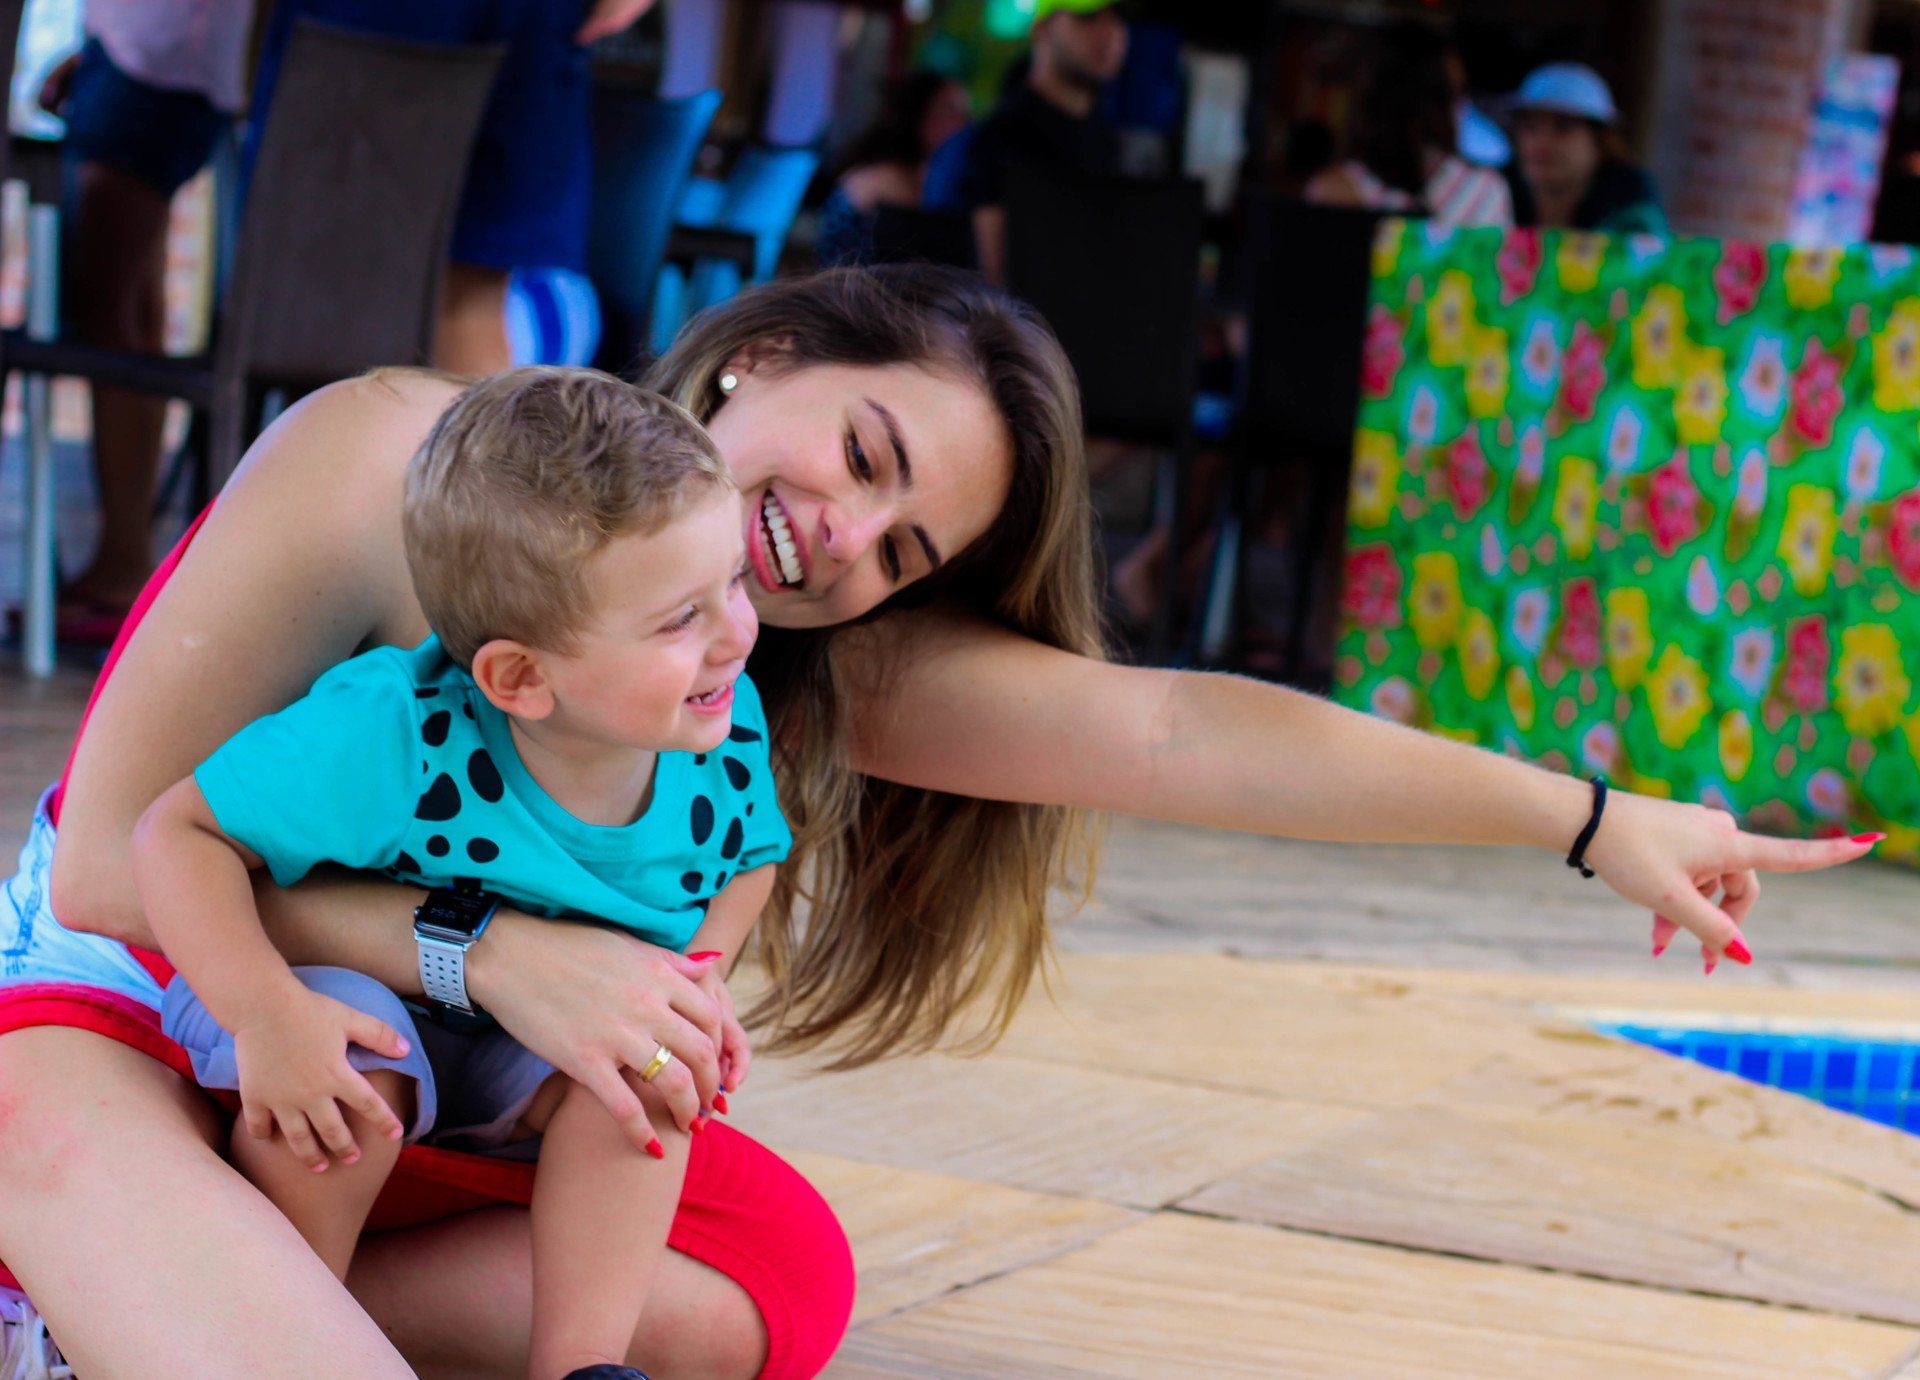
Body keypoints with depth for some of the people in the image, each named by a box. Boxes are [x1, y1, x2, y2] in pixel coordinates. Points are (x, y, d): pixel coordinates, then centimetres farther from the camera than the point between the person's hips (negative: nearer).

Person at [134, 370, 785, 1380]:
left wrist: (700, 971, -12)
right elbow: (179, 832, -28)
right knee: (357, 1074, -35)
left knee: (643, 1068, -24)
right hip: (344, 1004, -4)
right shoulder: (394, 739, -36)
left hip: (519, 1058, 5)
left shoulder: (724, 731, -17)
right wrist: (265, 1013, -41)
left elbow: (749, 855, 8)